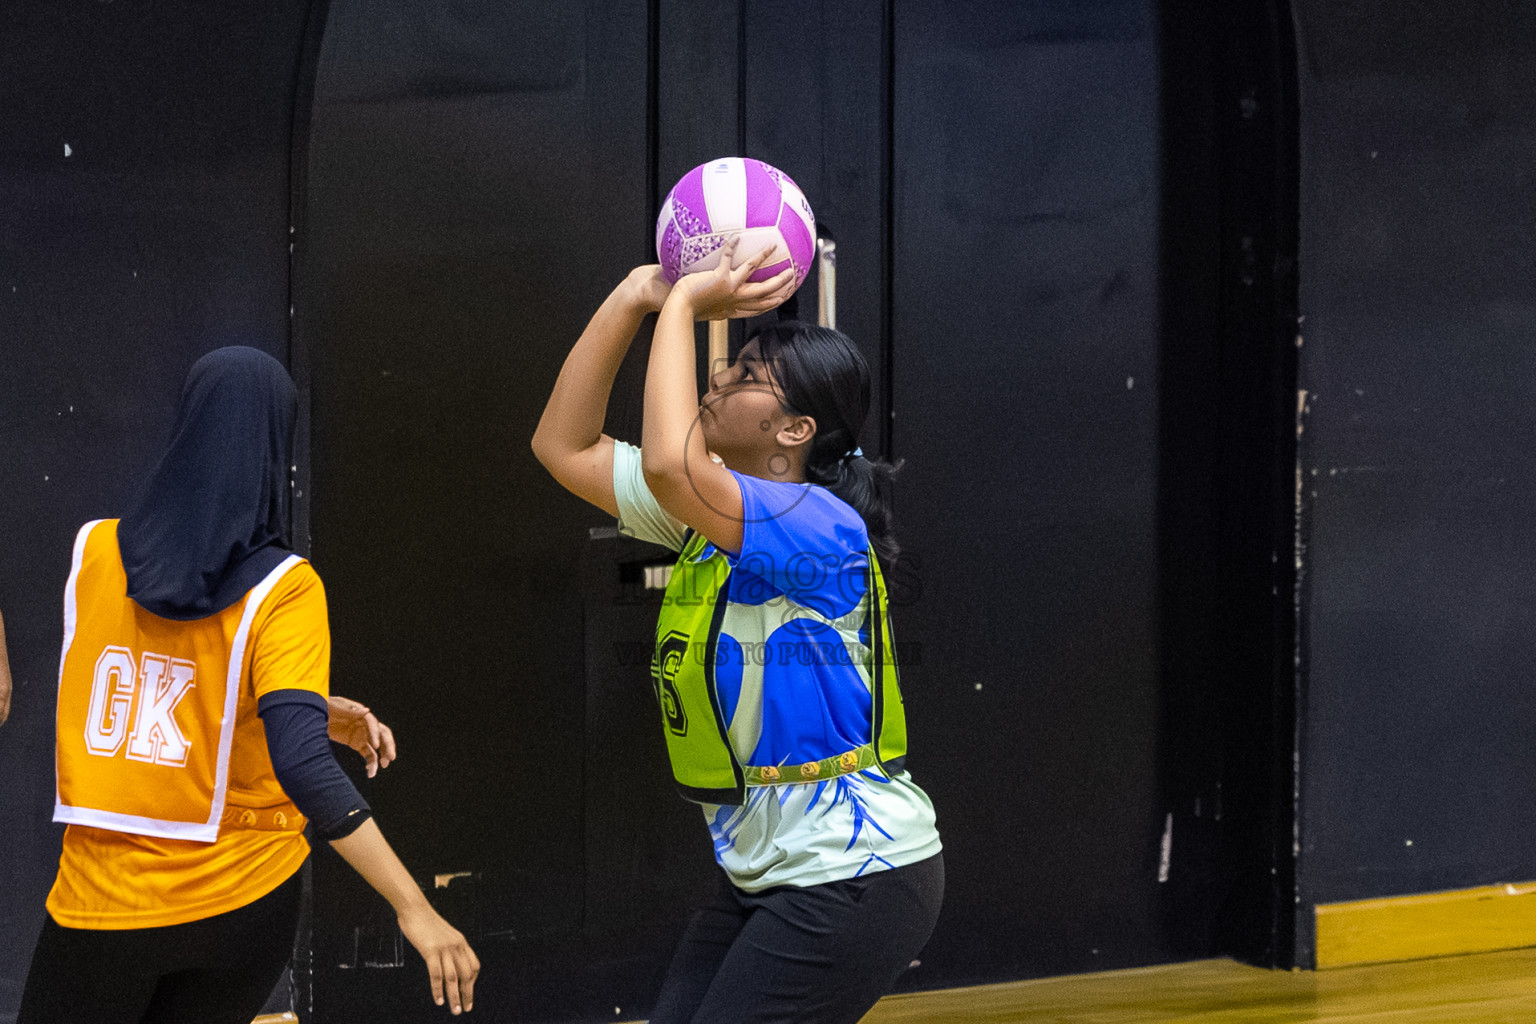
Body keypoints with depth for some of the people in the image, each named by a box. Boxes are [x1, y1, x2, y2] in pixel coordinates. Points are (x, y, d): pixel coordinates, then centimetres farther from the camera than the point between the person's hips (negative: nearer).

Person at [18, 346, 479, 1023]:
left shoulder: (92, 552, -3)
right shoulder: (283, 590, -14)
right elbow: (299, 762, -24)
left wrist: (315, 710, 10)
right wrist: (414, 909, -26)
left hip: (104, 894, 1)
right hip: (242, 893, -1)